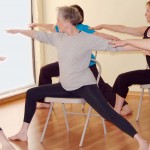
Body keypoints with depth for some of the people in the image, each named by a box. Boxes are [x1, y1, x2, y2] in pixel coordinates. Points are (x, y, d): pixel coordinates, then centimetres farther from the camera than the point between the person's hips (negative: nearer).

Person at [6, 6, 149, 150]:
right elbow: (39, 35, 18)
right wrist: (18, 31, 28)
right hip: (66, 86, 7)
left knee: (108, 113, -23)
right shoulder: (58, 37, 4)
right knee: (31, 94, 9)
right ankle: (23, 132, 20)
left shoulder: (87, 39, -13)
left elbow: (112, 45, -15)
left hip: (84, 85, -7)